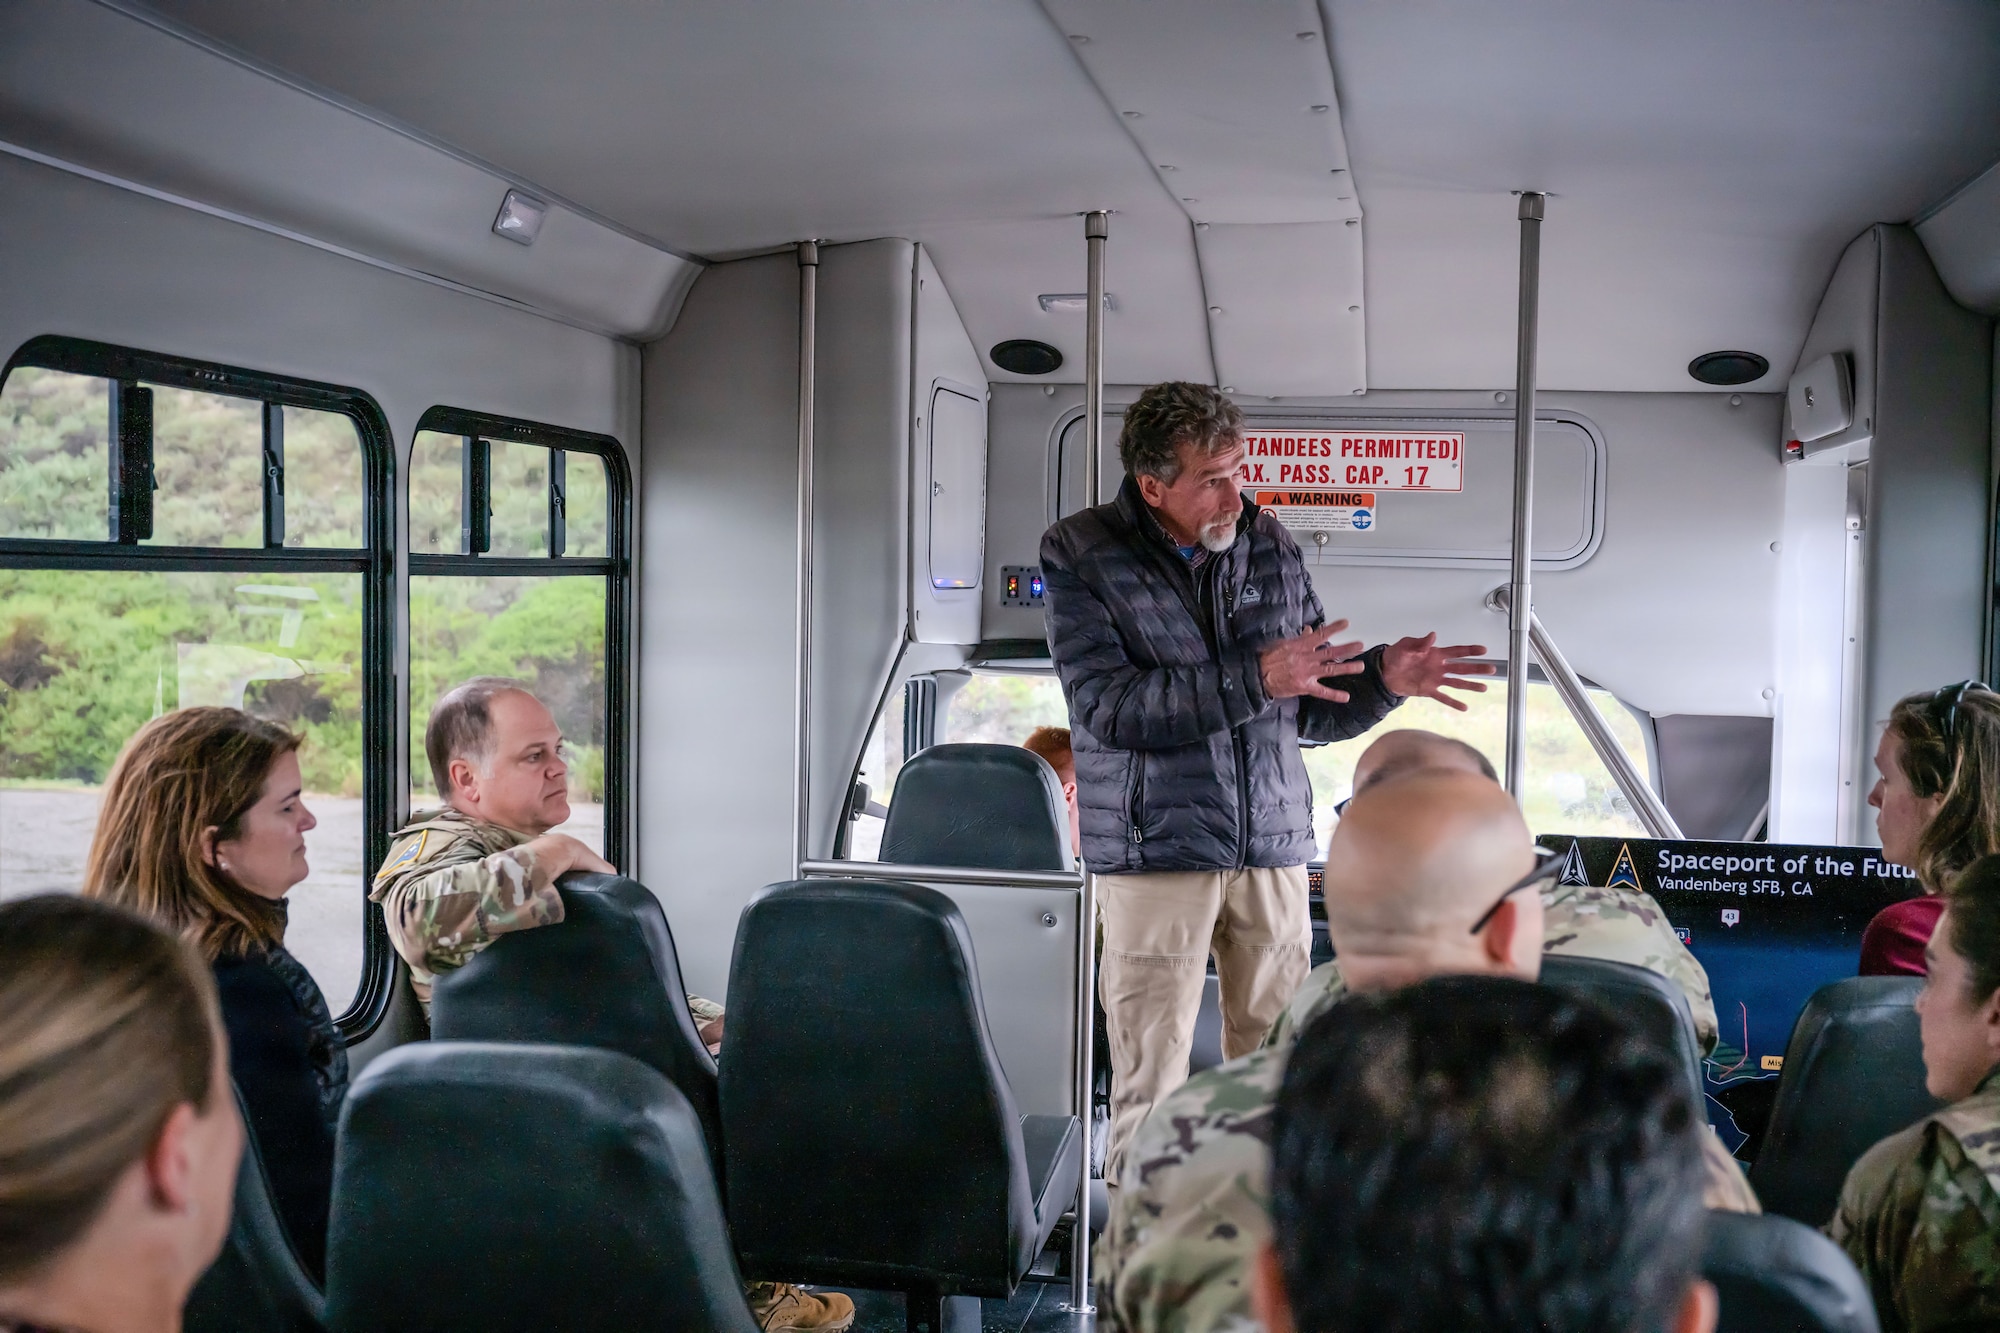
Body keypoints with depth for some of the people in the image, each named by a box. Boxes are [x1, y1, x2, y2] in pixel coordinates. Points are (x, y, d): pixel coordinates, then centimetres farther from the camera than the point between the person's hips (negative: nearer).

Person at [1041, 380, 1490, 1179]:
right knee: (1150, 1084, 1)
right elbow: (1109, 707, -17)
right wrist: (1254, 679, -23)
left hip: (1273, 845, 4)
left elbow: (1312, 711, 15)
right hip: (1155, 848, -3)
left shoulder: (1270, 549, 8)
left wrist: (1384, 679, -4)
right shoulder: (1080, 556, -3)